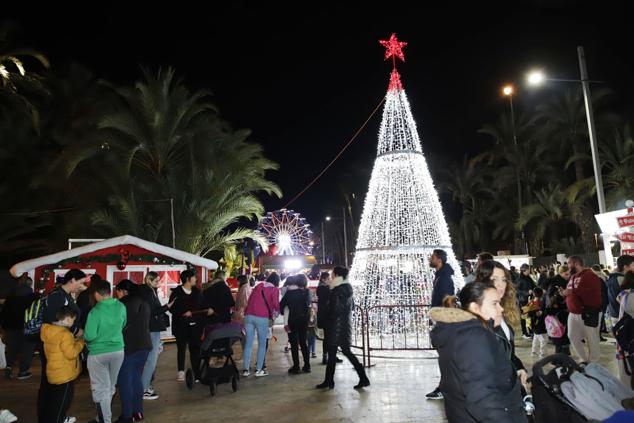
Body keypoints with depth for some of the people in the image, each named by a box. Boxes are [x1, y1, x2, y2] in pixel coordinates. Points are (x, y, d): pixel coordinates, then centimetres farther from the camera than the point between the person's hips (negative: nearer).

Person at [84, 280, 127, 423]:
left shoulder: (95, 311, -21)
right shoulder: (121, 306, -6)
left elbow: (90, 336, -21)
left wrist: (84, 337, 1)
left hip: (98, 354, -5)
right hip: (118, 350, 5)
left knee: (101, 389, 8)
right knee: (110, 387, 20)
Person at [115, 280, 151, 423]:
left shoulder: (125, 303, -13)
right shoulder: (143, 301, 11)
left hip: (129, 346, -7)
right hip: (143, 344, 8)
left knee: (124, 380, 2)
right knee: (136, 378, 15)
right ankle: (138, 411, 20)